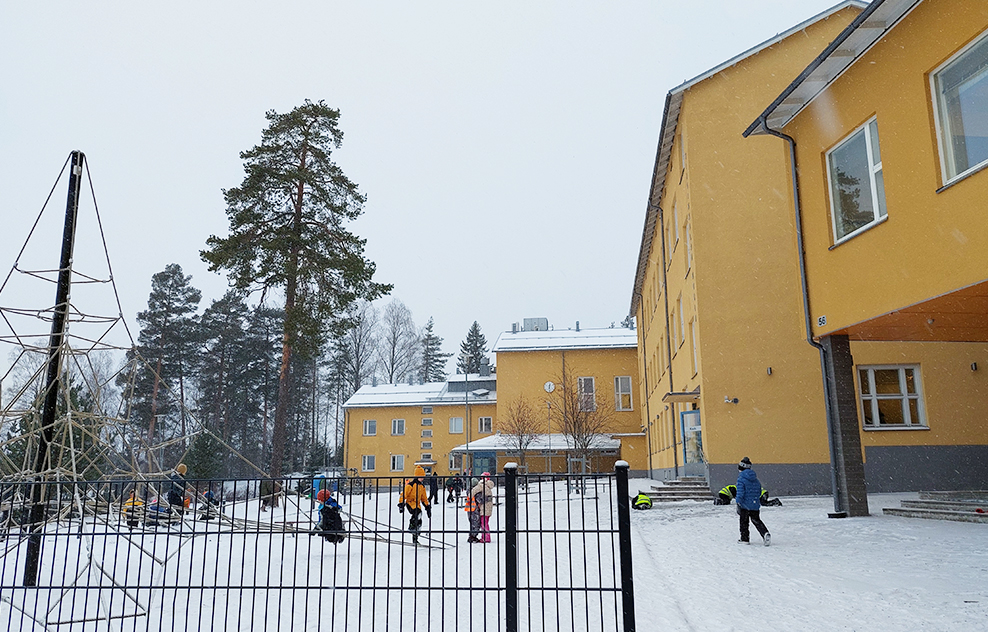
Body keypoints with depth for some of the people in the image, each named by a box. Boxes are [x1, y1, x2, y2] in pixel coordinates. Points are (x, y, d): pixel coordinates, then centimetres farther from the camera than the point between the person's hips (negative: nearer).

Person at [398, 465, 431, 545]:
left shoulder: (422, 485, 13)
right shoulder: (411, 484, -10)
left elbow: (424, 497, 22)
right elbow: (404, 494, -11)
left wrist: (427, 507, 19)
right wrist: (401, 504, -17)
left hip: (417, 504, 7)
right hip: (410, 502, -7)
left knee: (419, 522, 5)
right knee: (417, 513, -37)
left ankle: (415, 539, 16)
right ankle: (411, 526, -24)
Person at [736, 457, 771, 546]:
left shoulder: (741, 479, -14)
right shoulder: (755, 479, 8)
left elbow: (740, 493, -20)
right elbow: (759, 492, 15)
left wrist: (738, 504, -15)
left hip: (745, 505, -5)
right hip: (755, 505, 6)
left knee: (744, 522, 9)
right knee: (757, 521, 14)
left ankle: (744, 539, 13)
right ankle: (765, 533, -7)